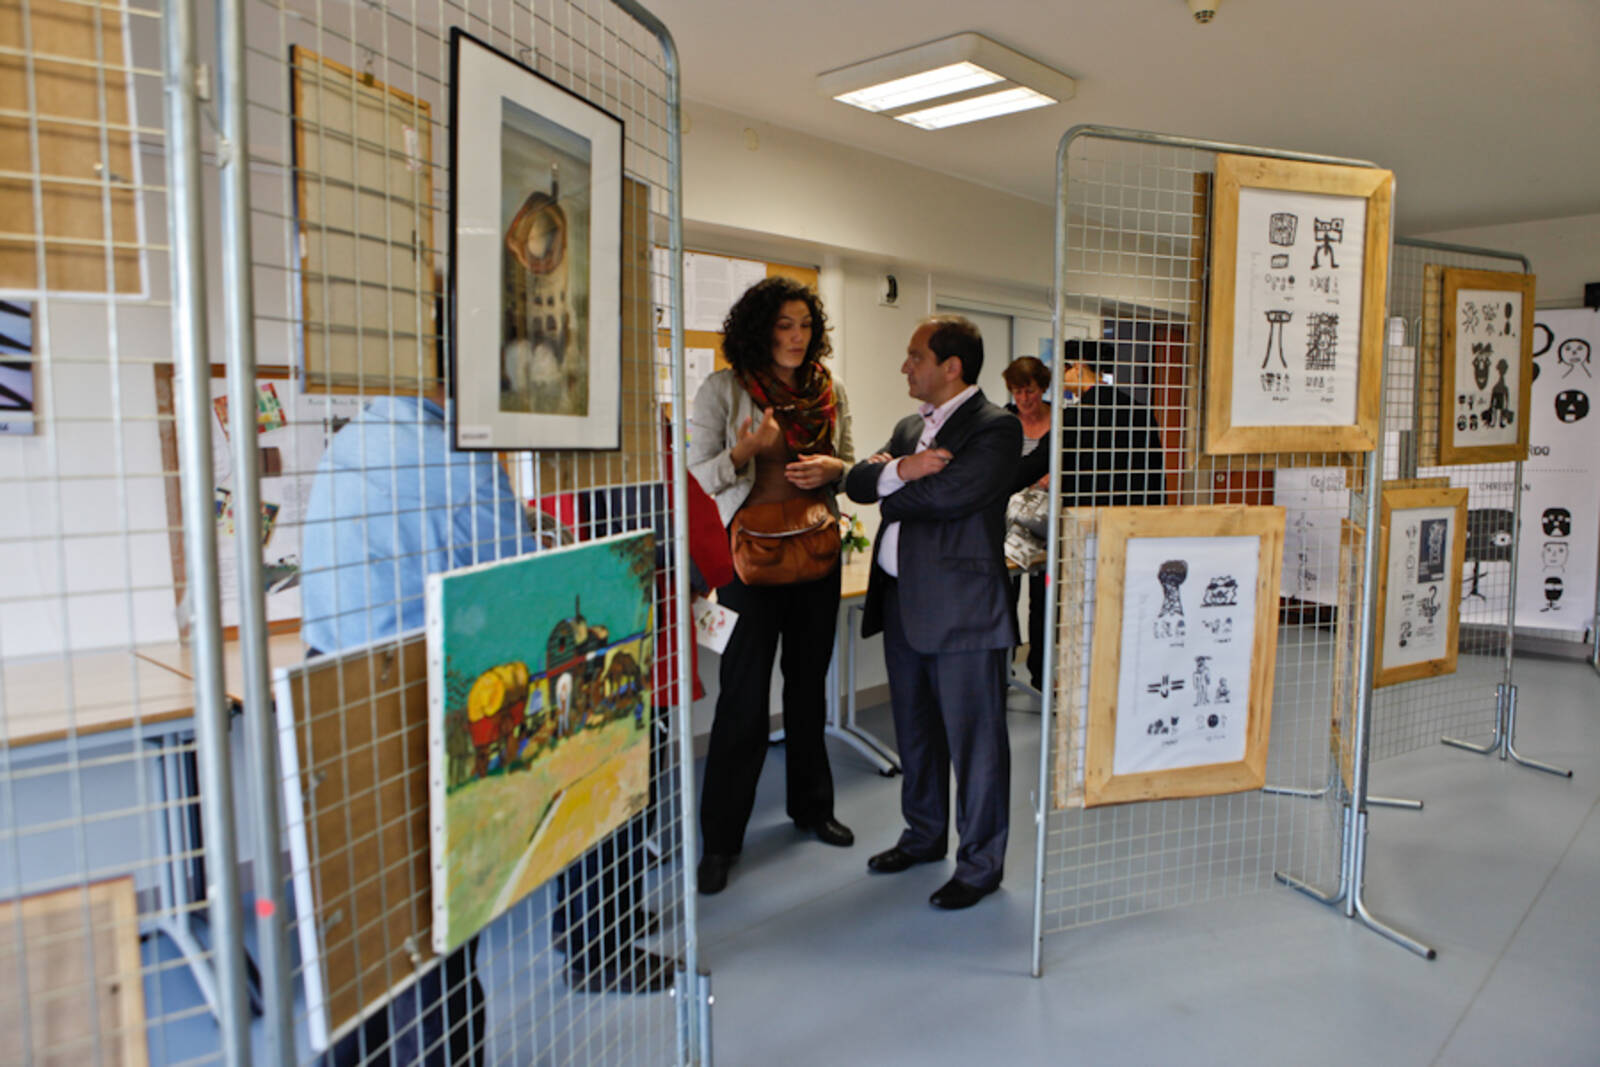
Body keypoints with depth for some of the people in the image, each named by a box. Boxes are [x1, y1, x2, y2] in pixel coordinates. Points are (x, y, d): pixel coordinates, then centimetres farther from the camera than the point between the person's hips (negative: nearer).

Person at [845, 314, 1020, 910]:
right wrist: (899, 469, -15)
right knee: (915, 731, 20)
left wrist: (890, 488, -5)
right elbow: (858, 482, 6)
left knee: (974, 740, 4)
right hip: (902, 600, 8)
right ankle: (924, 836, 39)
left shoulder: (996, 428, -9)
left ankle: (980, 864, 20)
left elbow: (950, 494, -23)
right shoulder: (910, 427, 16)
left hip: (964, 610, -8)